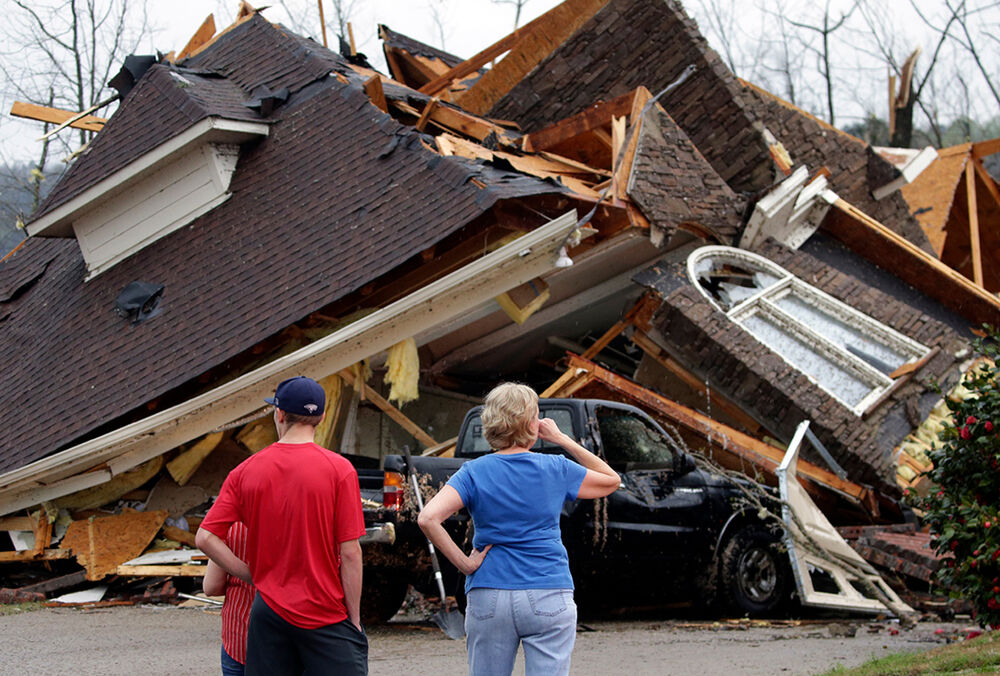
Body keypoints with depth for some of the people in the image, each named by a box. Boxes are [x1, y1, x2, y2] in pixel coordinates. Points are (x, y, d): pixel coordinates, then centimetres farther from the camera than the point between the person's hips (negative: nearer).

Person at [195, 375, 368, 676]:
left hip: (268, 611, 3)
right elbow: (350, 553, -10)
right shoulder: (339, 469, -9)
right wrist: (354, 620, -2)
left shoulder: (246, 471, 0)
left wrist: (254, 576, 5)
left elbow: (205, 538, -3)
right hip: (326, 616, -3)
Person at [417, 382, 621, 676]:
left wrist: (464, 563, -8)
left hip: (488, 599, 1)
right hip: (549, 598, -1)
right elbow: (612, 480, 17)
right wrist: (563, 440, 13)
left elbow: (428, 519, -17)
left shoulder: (474, 473, -1)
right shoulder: (556, 469, -1)